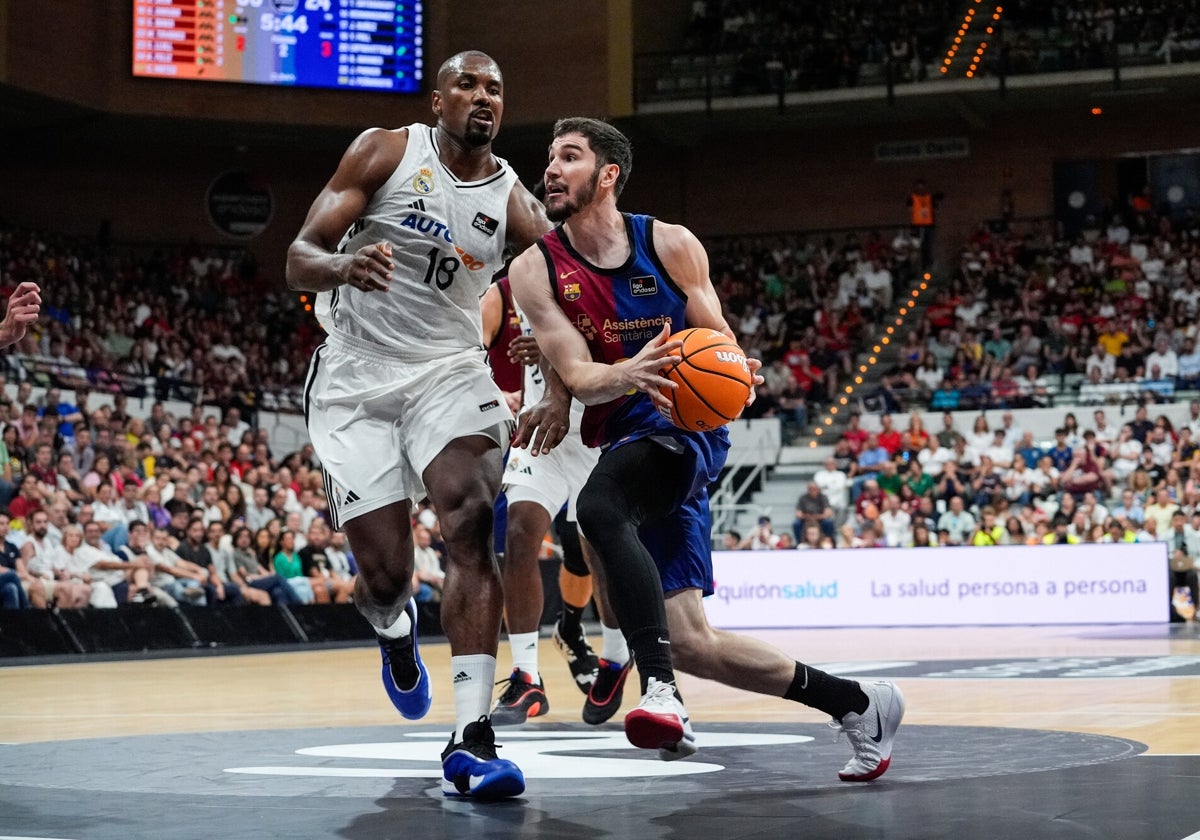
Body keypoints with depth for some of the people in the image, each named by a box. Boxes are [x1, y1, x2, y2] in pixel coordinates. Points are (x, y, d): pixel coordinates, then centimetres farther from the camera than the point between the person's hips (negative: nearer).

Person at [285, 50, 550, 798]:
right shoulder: (385, 151, -4)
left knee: (472, 524, -26)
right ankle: (395, 627, 38)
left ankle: (473, 739, -31)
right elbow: (299, 261, -8)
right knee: (385, 573, -4)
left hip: (448, 370, 1)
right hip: (356, 379, -1)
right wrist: (345, 266, -32)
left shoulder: (513, 202, 1)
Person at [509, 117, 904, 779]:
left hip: (687, 431, -4)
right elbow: (578, 378, -9)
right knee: (690, 643, 2)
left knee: (597, 506, -37)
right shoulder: (536, 270, 0)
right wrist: (630, 374, -31)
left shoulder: (671, 245, -4)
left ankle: (659, 688, -38)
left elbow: (719, 346, 4)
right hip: (624, 444, 4)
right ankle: (857, 704, 17)